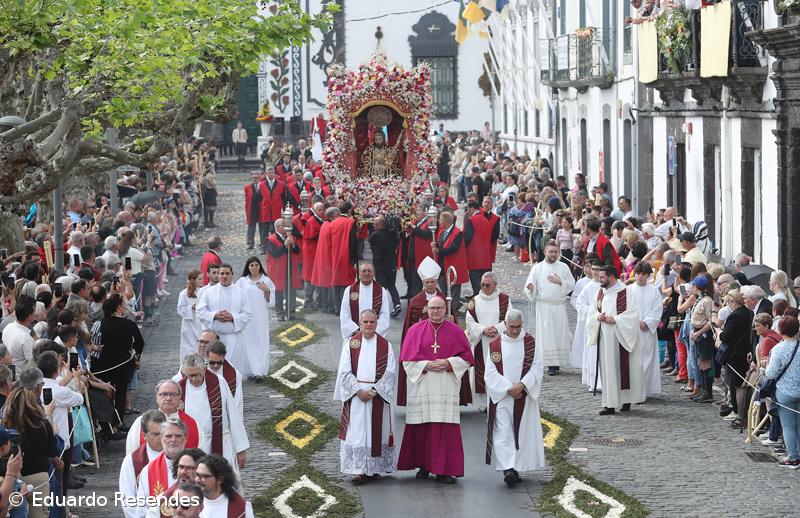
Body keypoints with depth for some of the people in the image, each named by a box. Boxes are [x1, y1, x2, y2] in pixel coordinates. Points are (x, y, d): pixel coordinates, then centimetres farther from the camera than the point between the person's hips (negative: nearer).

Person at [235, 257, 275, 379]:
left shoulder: (266, 281, 4)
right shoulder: (242, 281, 5)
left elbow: (271, 303, 3)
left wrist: (266, 291, -11)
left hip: (261, 318, 0)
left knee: (261, 343, -5)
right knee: (248, 343, -3)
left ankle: (260, 371, -3)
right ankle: (254, 370, 1)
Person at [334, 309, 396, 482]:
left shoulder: (385, 345, 4)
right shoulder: (350, 343, 4)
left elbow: (390, 372, -2)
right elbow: (344, 371, -2)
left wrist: (374, 391, -12)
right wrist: (358, 391, -12)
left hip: (378, 395, 0)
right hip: (355, 395, 0)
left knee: (377, 432, 3)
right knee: (356, 431, -4)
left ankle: (374, 468, 11)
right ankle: (359, 470, -2)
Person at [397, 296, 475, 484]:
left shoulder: (455, 331, 8)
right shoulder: (415, 330, 7)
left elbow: (466, 357, 6)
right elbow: (407, 359, 3)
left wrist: (448, 363, -10)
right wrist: (426, 365, -11)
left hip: (446, 388, 0)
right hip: (421, 387, 0)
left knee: (446, 429, -6)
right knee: (422, 428, 0)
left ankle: (443, 470, -3)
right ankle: (423, 466, 13)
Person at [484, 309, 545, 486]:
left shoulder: (529, 342, 4)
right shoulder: (494, 345, 0)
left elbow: (537, 367, 0)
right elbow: (491, 372, -3)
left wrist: (522, 385, -14)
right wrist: (508, 388, -13)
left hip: (524, 396, 2)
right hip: (501, 396, -2)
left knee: (522, 432, 4)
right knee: (503, 432, -11)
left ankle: (516, 468, 13)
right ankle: (508, 469, -18)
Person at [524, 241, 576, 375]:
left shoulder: (563, 267, 6)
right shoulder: (537, 268, 3)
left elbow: (572, 284, 6)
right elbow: (530, 286, -1)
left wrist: (560, 282, -10)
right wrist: (530, 288, -24)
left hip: (559, 306, 1)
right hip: (543, 306, -1)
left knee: (560, 333, 1)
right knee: (546, 335, -5)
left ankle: (558, 362, 11)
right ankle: (551, 365, -5)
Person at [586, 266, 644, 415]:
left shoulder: (624, 293, -8)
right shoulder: (600, 292, 12)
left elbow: (633, 313, -13)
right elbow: (591, 311, 18)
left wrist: (615, 319, -18)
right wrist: (598, 316, -4)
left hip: (619, 338, -6)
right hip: (604, 338, 6)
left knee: (622, 368, -3)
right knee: (607, 368, 3)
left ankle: (626, 400, 7)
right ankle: (610, 404, 5)